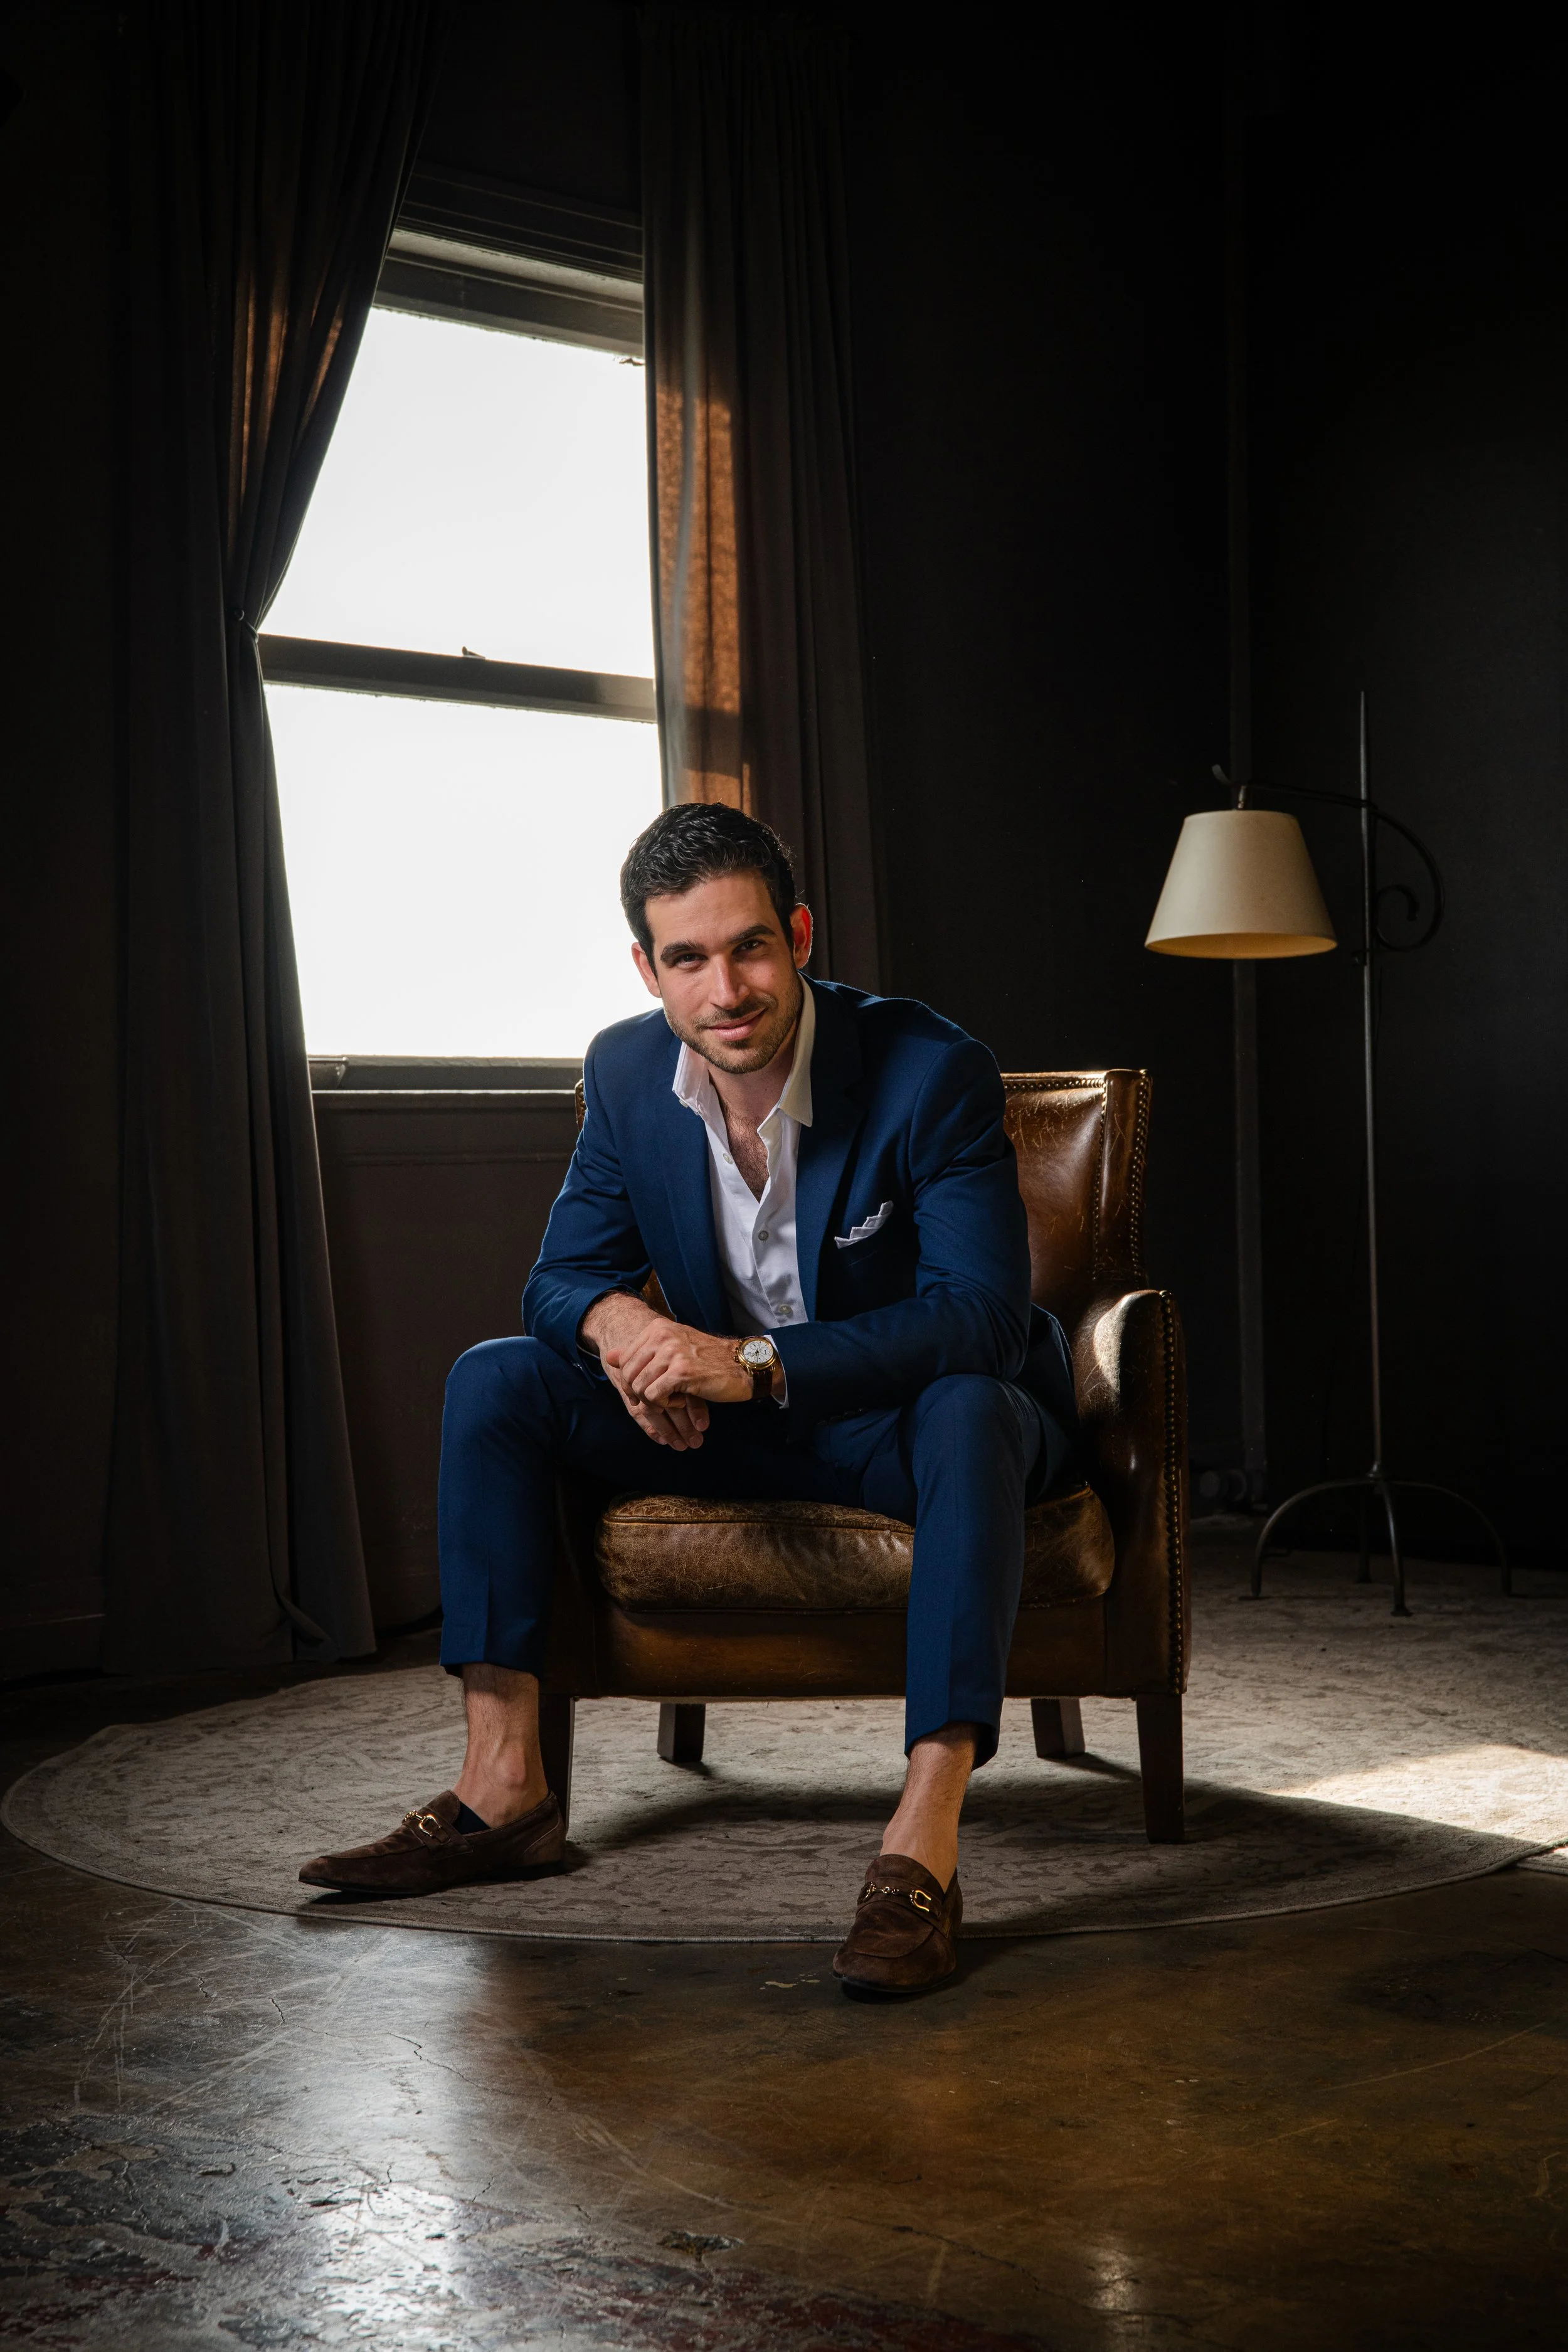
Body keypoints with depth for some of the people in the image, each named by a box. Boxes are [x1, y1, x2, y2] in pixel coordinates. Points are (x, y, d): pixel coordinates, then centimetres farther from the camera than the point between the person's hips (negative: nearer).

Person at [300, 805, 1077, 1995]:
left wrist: (758, 1363, -38)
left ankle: (924, 1846, -44)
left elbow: (982, 1316, -28)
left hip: (910, 1415, -5)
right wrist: (612, 1318, -26)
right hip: (736, 1417, 5)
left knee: (971, 1410, -40)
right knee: (495, 1378, -10)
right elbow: (562, 1277, 1)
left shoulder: (931, 1069, -22)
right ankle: (505, 1789, -12)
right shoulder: (628, 1071, -6)